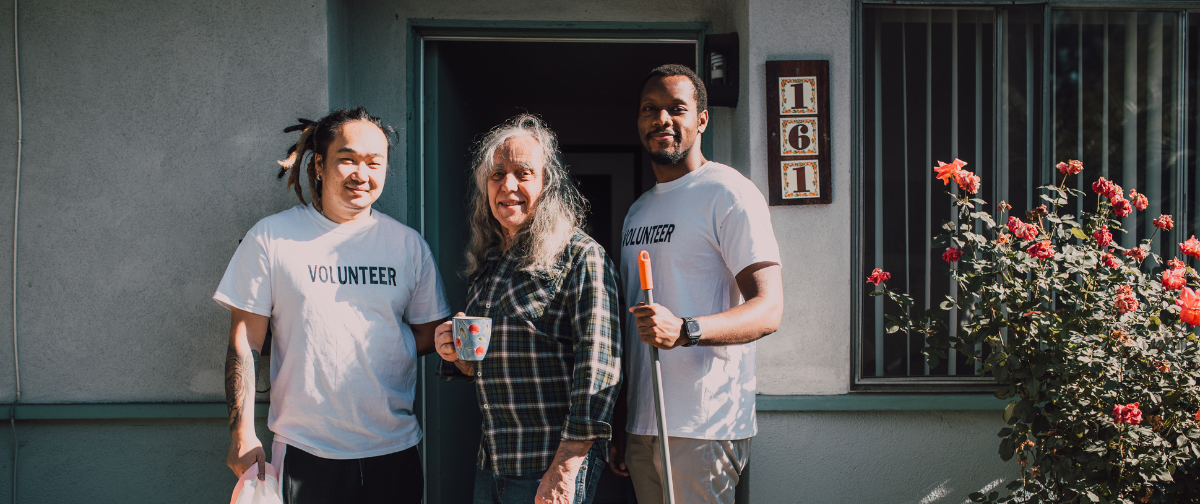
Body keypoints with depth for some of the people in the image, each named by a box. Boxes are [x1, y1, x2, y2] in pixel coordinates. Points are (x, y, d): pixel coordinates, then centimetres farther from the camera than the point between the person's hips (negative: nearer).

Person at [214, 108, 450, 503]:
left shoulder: (408, 245, 6)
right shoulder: (271, 237, -1)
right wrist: (243, 433, -7)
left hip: (394, 450, 2)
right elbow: (244, 343, -1)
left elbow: (429, 333, 12)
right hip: (306, 451, -2)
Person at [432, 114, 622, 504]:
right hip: (491, 462, 7)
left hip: (552, 466, -6)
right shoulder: (485, 264, 11)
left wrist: (564, 469, -21)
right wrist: (457, 355, 0)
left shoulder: (581, 257, -10)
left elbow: (598, 367, -18)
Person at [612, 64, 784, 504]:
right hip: (642, 426, 7)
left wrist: (684, 330, -31)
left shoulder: (730, 193, -7)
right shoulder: (637, 211, 18)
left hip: (704, 430, -7)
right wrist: (617, 428, 16)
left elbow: (769, 310, -15)